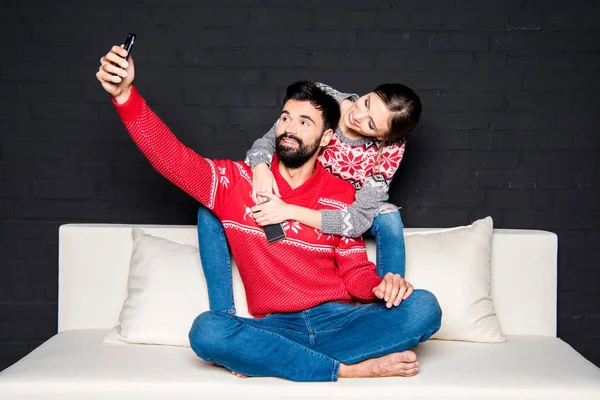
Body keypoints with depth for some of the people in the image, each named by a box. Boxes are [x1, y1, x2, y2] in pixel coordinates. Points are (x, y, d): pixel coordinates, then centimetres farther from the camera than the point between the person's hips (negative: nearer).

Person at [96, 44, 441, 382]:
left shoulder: (341, 195, 7)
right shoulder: (236, 182, 5)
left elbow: (355, 271, 8)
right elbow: (173, 157, -6)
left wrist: (381, 285, -16)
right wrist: (125, 94, -19)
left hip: (336, 320, 2)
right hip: (274, 328, -1)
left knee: (423, 306, -25)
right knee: (206, 330, -32)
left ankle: (266, 360, -25)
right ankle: (351, 369, -27)